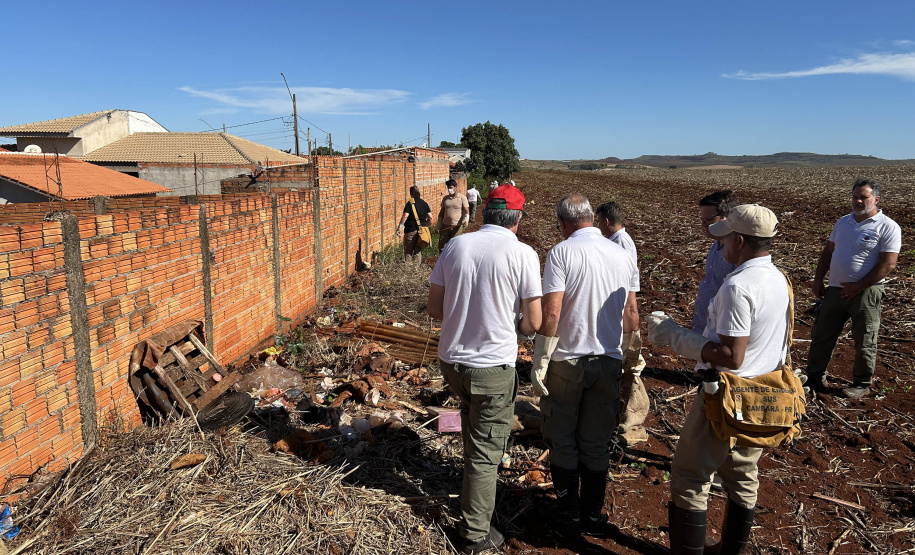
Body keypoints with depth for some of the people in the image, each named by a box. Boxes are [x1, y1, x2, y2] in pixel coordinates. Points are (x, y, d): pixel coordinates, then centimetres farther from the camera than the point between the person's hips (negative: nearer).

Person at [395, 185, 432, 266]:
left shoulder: (409, 203, -8)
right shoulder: (424, 203, 7)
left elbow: (405, 216, -17)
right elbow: (430, 217, 5)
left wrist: (399, 228, -14)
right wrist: (426, 224, 22)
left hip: (411, 230, -5)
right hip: (421, 231, 5)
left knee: (408, 251, 4)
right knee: (418, 251, 11)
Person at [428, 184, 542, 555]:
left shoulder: (455, 245, -2)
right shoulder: (522, 254, -12)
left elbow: (434, 308, 2)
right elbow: (533, 322, -11)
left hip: (451, 360, 5)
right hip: (493, 367, -5)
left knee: (474, 428, 32)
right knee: (485, 452, 9)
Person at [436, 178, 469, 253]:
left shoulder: (462, 198, -1)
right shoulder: (445, 198, 12)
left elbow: (466, 211, -6)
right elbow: (442, 212, 16)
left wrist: (465, 219, -25)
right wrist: (439, 223, 9)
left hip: (457, 227, -4)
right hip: (445, 226, 4)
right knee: (442, 247, 5)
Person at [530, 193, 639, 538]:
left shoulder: (562, 253, -12)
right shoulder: (622, 255, 3)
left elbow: (551, 313, -18)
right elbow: (631, 313, 8)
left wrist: (539, 362, -12)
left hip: (567, 361, -4)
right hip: (608, 361, 5)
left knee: (563, 441, 12)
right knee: (596, 442, 16)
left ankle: (568, 515, 23)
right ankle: (593, 515, 27)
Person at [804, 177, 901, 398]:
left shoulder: (887, 227, -9)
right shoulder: (843, 222, 11)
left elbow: (887, 264, -15)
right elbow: (828, 252, 17)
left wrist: (858, 287, -16)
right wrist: (818, 280, 9)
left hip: (866, 293, -6)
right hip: (835, 289, 6)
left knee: (864, 342, 5)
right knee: (821, 335, 10)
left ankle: (862, 384, 21)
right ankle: (814, 378, 23)